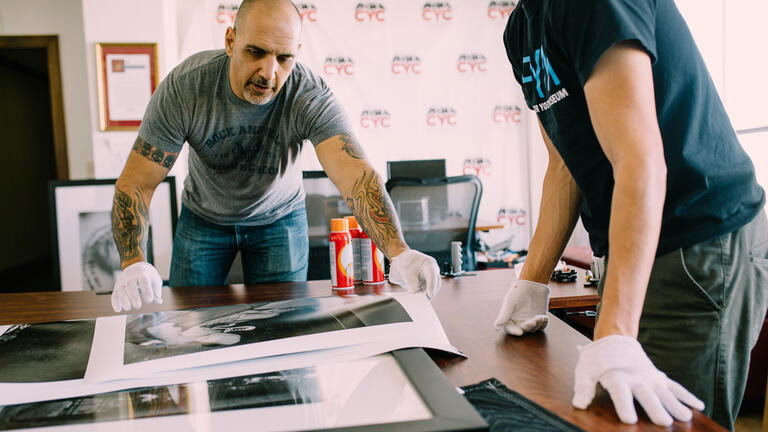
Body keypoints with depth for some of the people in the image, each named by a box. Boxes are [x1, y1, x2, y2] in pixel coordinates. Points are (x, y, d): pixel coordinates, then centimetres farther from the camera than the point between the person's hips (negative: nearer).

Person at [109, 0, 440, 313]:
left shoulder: (312, 97, -31)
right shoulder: (184, 87, -28)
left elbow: (354, 173, -44)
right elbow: (136, 183, -26)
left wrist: (399, 252, -61)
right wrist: (133, 264, -44)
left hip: (279, 217, 0)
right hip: (203, 217, 1)